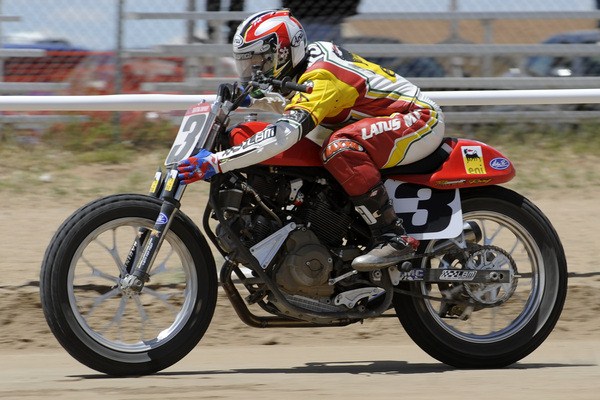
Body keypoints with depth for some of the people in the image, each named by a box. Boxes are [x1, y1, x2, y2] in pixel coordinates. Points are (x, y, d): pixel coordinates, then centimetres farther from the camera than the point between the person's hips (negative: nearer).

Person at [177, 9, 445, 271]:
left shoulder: (320, 78, -23)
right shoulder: (316, 53, 7)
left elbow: (286, 132, -37)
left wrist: (217, 162, -40)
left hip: (420, 120, -11)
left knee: (340, 147, -33)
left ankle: (394, 239, -31)